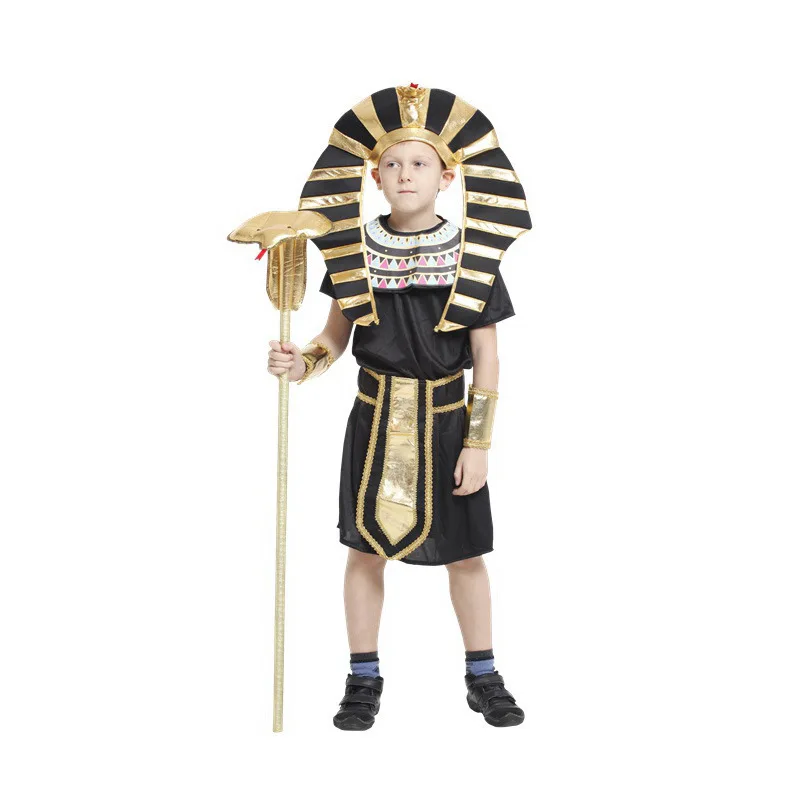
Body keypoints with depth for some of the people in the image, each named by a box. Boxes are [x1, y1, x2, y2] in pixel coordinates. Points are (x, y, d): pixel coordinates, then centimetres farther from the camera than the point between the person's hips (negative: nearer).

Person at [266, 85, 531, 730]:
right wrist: (303, 363, -14)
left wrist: (478, 442, -9)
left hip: (447, 419, -1)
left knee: (465, 552, 8)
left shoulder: (471, 254, -6)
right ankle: (364, 682, 21)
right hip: (376, 415, 1)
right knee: (367, 547, 7)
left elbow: (486, 356, -5)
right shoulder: (356, 248, -1)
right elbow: (337, 333, 8)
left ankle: (483, 678, 24)